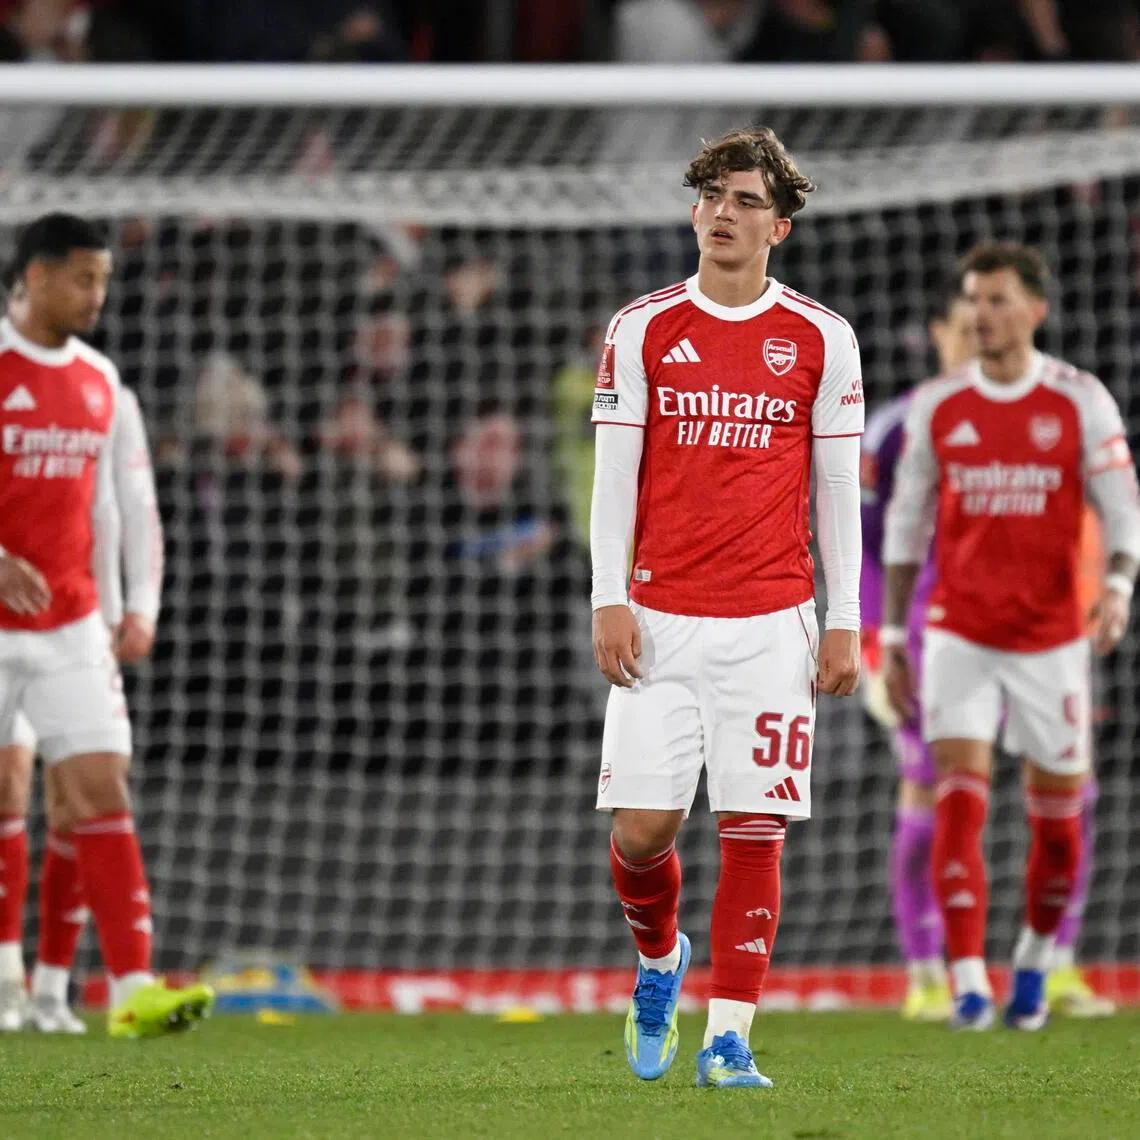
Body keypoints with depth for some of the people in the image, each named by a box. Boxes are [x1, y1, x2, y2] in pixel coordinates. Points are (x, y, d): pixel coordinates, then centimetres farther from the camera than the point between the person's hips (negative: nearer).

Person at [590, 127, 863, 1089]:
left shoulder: (821, 340, 5)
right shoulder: (642, 330, 5)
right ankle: (658, 960, 26)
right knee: (642, 827, -5)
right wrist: (609, 601, -3)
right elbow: (613, 476, 5)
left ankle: (728, 1038, -1)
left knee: (755, 829, -6)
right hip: (662, 621, 0)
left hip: (771, 626, 0)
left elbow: (838, 491, 6)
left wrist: (845, 624, 2)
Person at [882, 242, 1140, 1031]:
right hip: (960, 633, 1)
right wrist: (892, 633, 8)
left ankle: (1035, 958, 32)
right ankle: (970, 986, -15)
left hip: (1050, 638, 0)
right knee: (960, 802, -13)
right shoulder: (937, 406, 3)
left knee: (1057, 816, 7)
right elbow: (906, 522, 10)